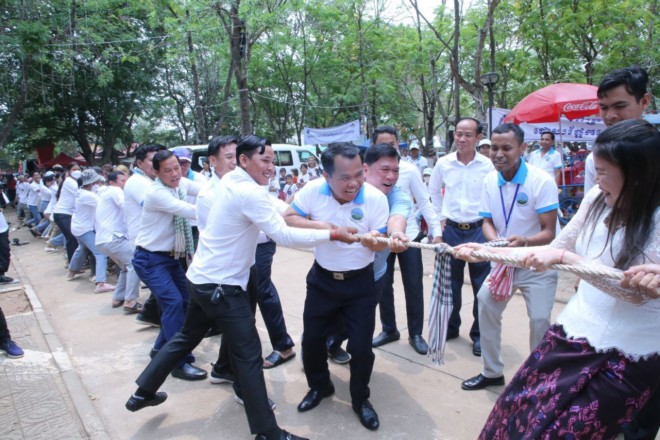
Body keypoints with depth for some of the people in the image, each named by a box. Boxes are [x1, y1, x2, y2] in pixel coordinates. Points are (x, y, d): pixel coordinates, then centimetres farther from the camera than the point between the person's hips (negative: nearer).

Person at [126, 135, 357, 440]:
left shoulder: (230, 181, 8)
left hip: (201, 279, 10)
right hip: (221, 286, -10)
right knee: (249, 354, -2)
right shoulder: (250, 193, -20)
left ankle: (143, 392, 40)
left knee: (187, 337, 25)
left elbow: (275, 215, 15)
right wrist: (331, 234, -22)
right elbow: (283, 235, -25)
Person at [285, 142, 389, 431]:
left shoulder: (375, 198, -19)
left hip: (360, 282, -2)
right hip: (322, 279, 2)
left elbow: (380, 244, -12)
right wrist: (317, 225, -28)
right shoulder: (313, 190, -16)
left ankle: (360, 399, 31)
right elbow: (289, 219, -10)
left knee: (361, 346, 3)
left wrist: (370, 241, -37)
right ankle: (320, 386, 42)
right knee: (312, 339, 14)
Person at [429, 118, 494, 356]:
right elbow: (433, 191, 14)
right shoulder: (443, 163, -1)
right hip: (451, 229, 2)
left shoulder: (487, 165, -7)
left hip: (479, 229, -2)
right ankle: (450, 327, 30)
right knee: (451, 282, 14)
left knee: (482, 285, 5)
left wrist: (488, 221, -2)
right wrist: (441, 215, 8)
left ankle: (479, 333, 21)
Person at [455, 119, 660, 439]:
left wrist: (563, 257, -32)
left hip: (625, 358, -5)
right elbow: (556, 250, 6)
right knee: (515, 413, 9)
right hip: (574, 334, 5)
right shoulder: (597, 199, -2)